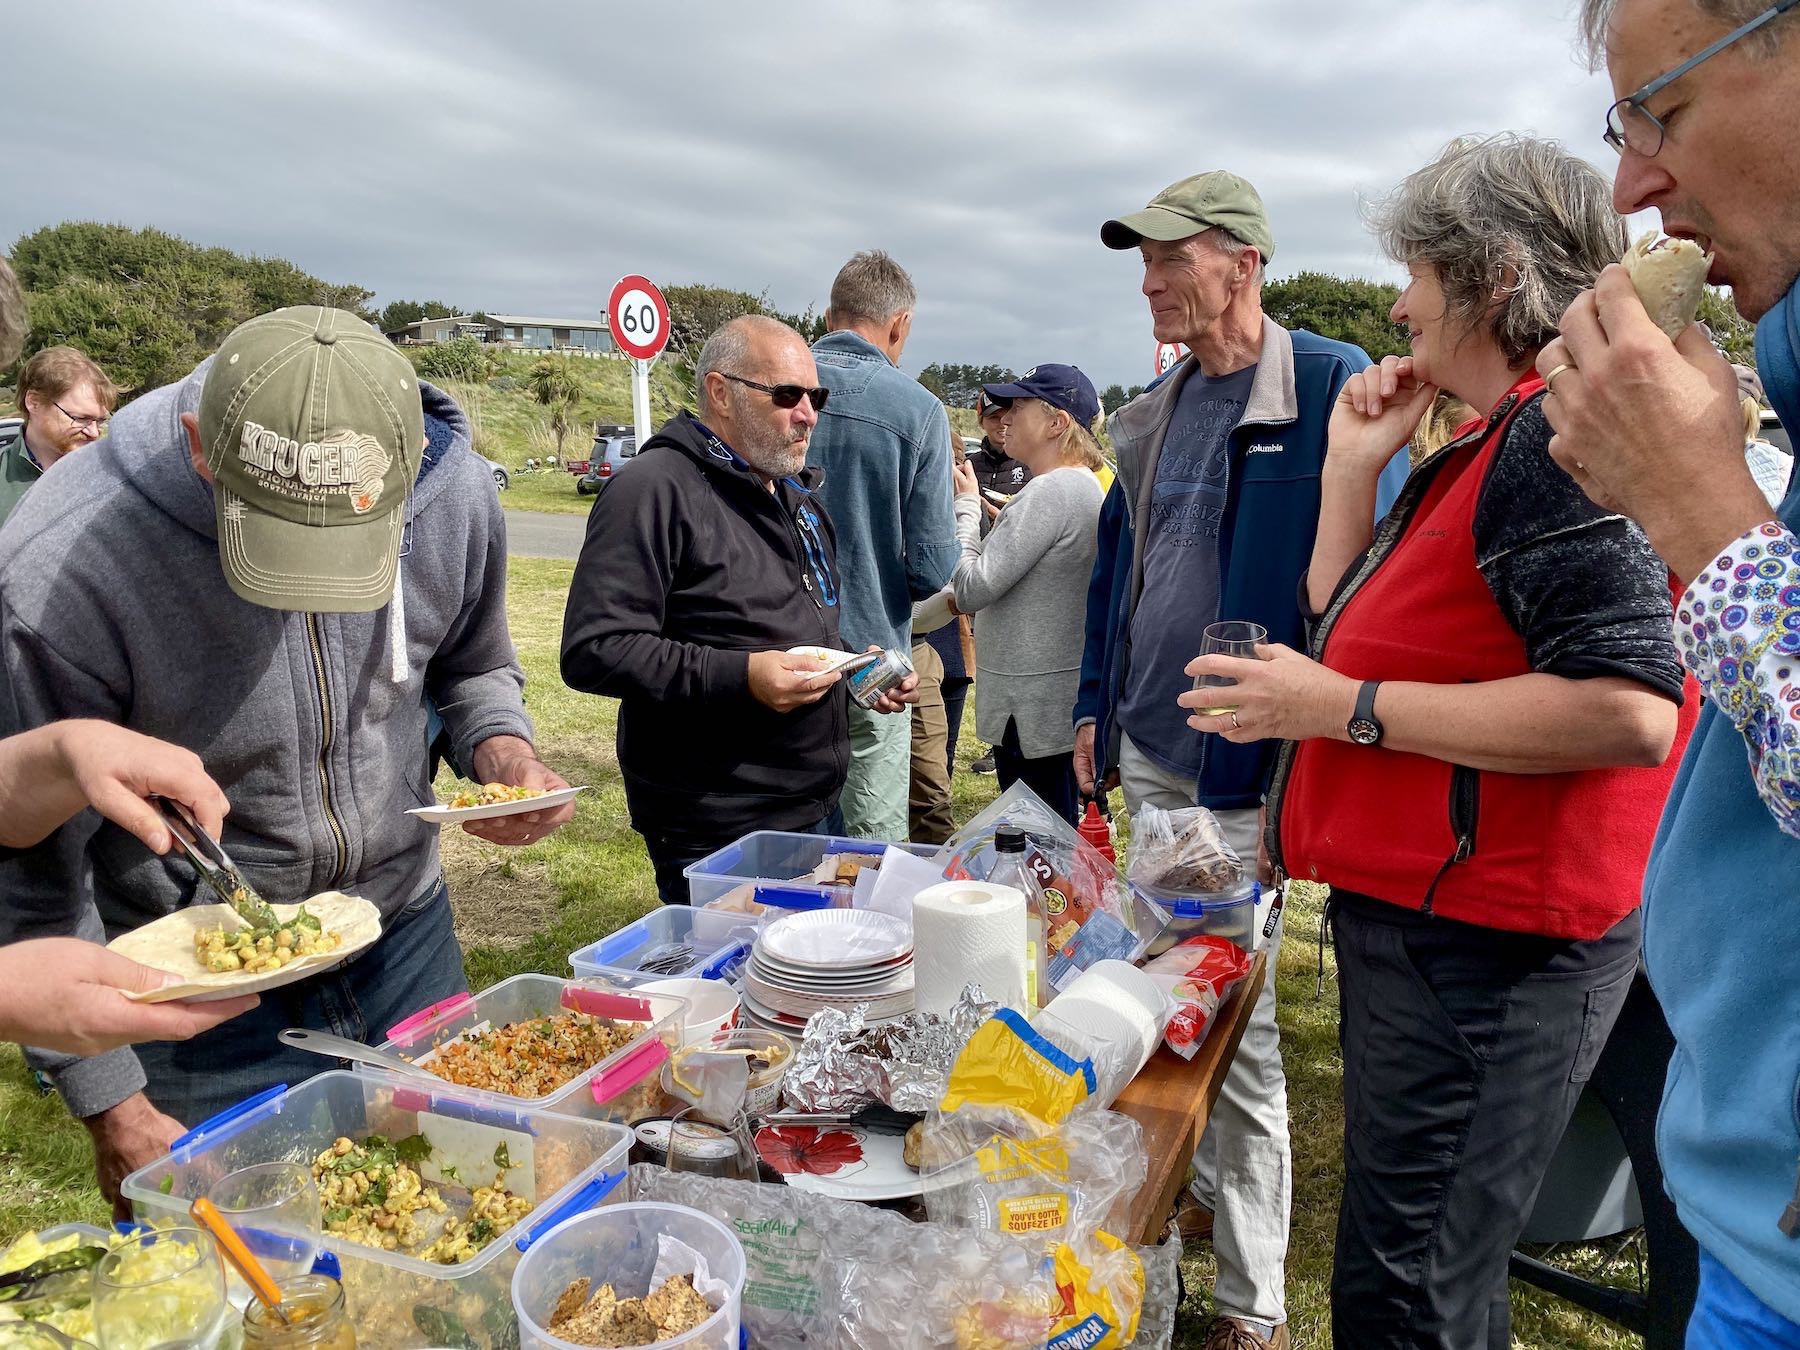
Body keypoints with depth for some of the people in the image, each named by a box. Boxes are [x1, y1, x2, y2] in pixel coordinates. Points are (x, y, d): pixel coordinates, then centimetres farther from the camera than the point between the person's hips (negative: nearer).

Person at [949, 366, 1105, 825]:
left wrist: (965, 507, -9)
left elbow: (971, 589, -20)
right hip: (1064, 699, 10)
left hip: (1034, 708, -10)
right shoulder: (1086, 487, 13)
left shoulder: (1048, 493, -19)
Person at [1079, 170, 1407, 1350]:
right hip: (1150, 756, 7)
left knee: (1237, 1028, 0)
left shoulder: (1330, 386, -10)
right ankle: (1198, 1186, 41)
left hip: (1245, 768, -7)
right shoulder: (1156, 413, 12)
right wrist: (1097, 710, 15)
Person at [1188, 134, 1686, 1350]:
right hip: (1426, 923, 10)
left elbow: (1628, 711, -29)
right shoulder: (1482, 454, 14)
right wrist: (1355, 465, 8)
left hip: (1483, 952, -10)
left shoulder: (1563, 438, -18)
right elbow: (1346, 623, 20)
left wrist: (1348, 707, -23)